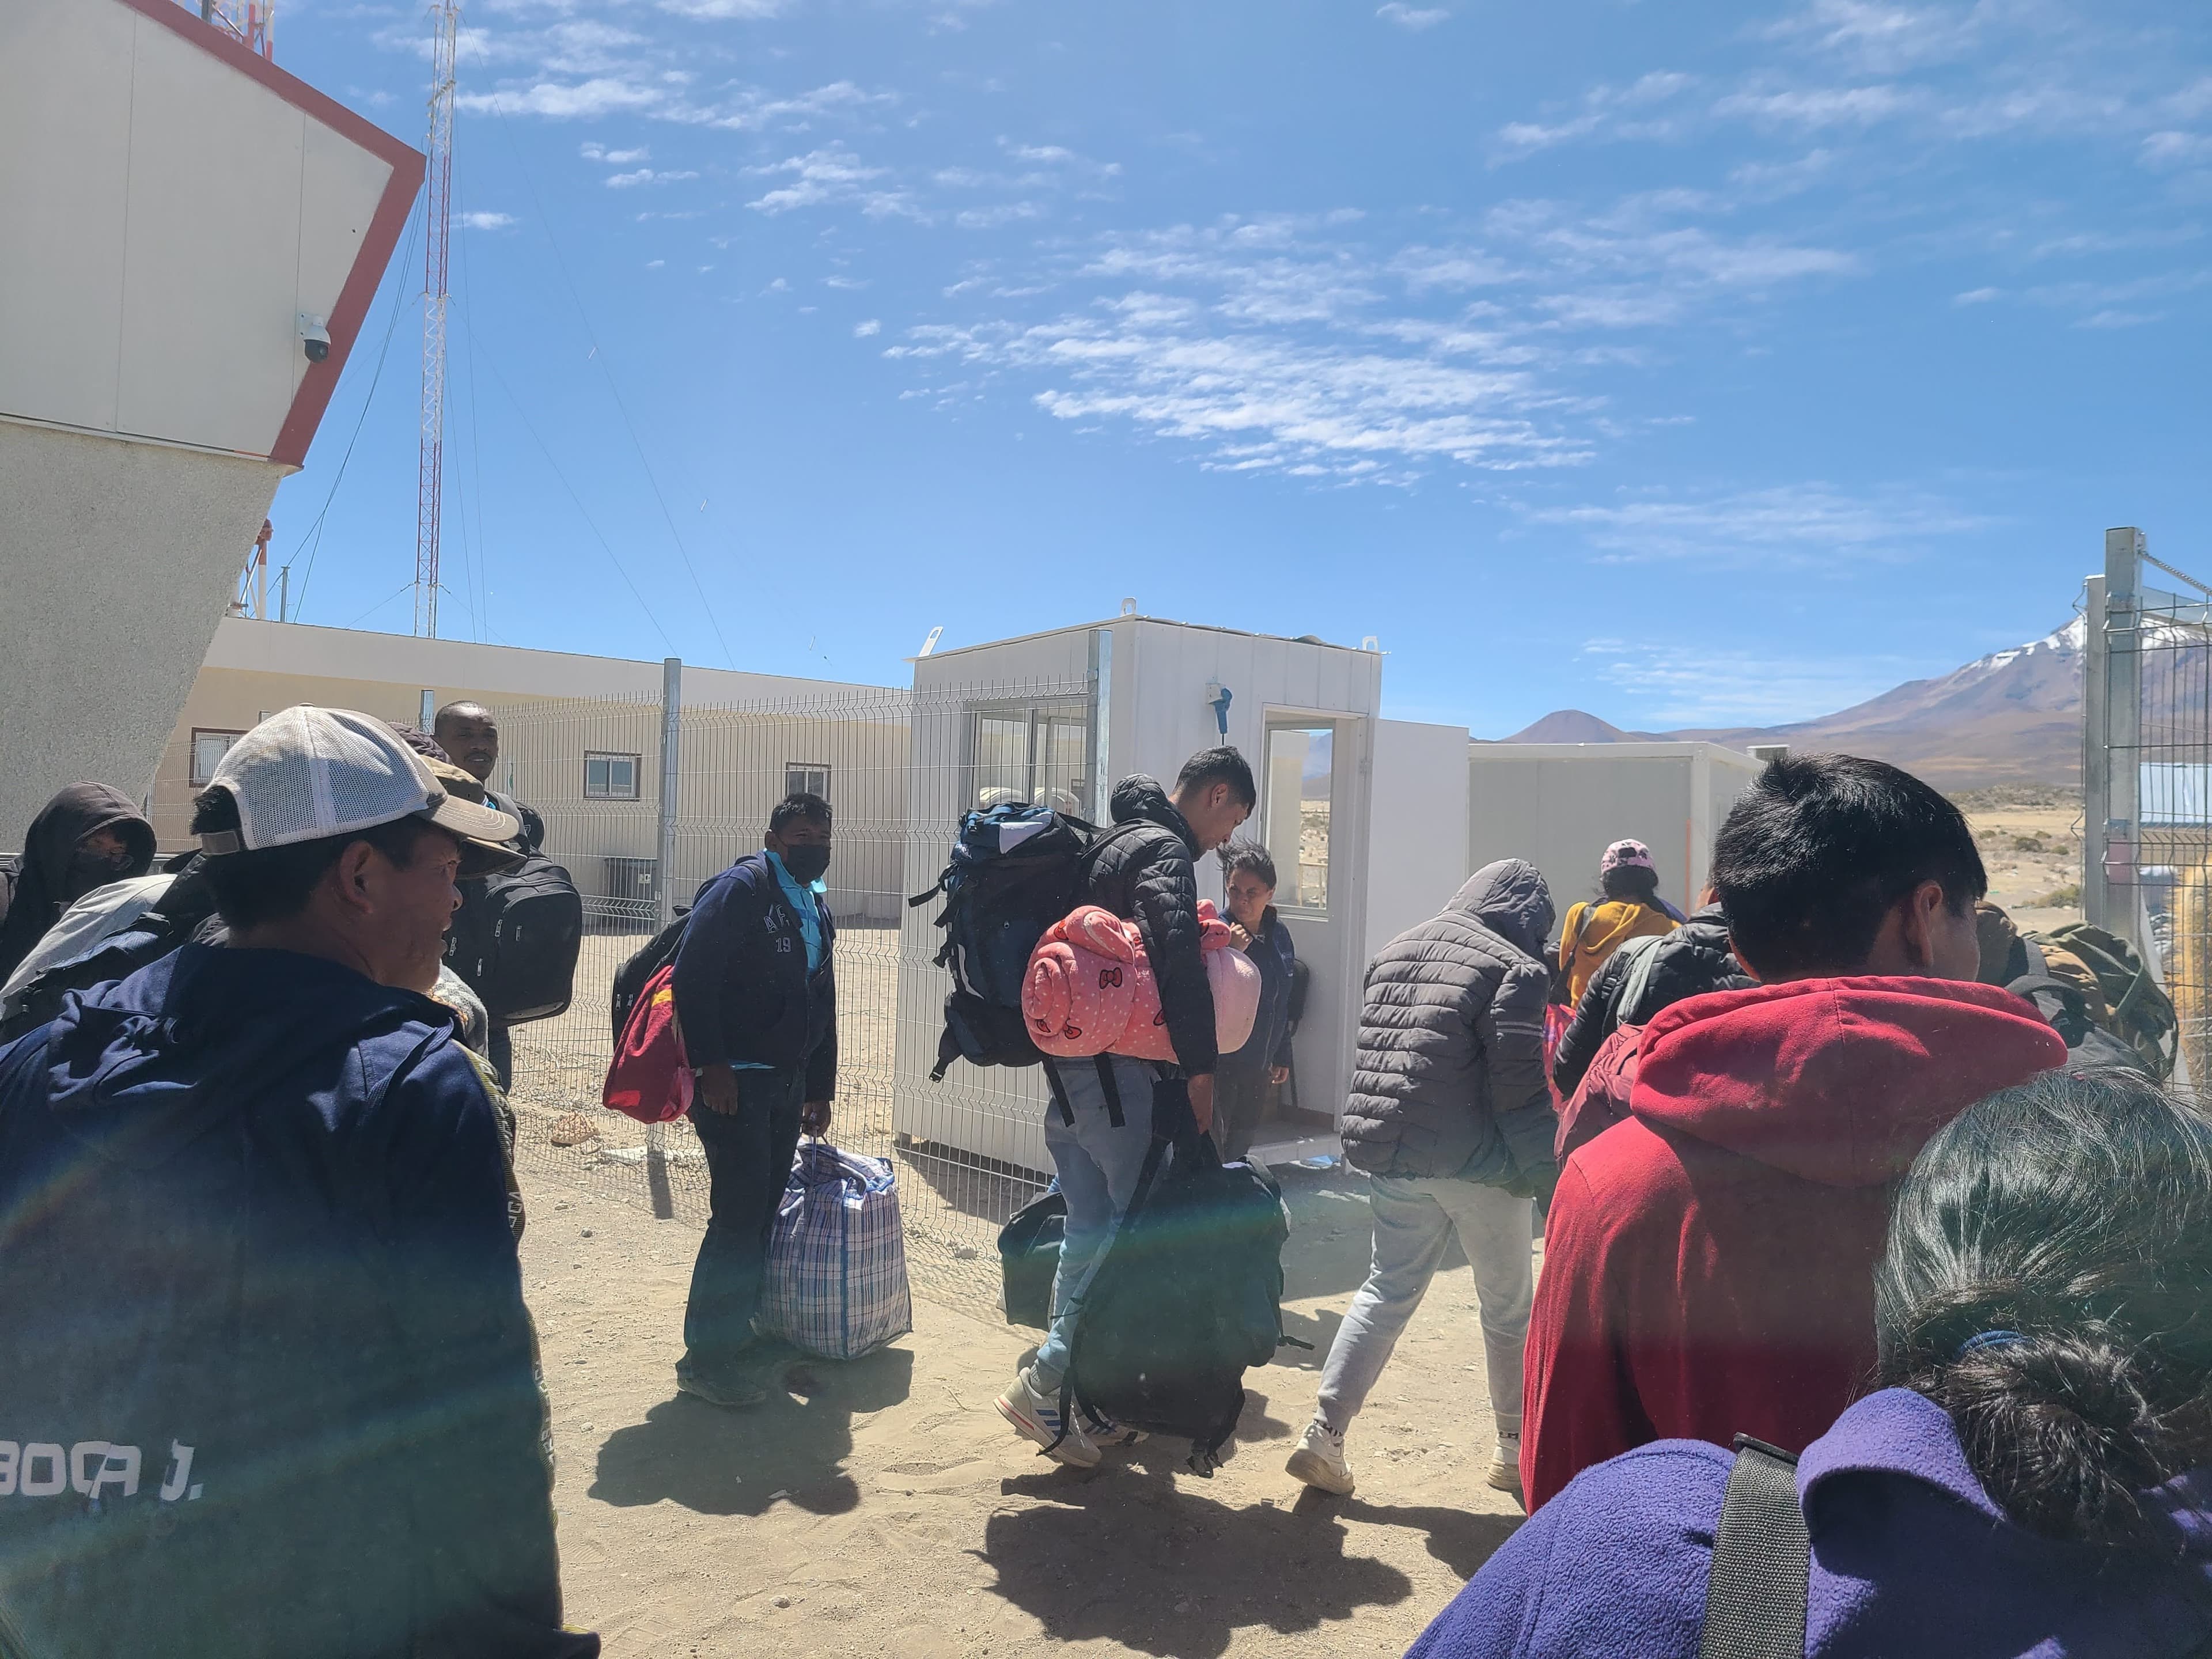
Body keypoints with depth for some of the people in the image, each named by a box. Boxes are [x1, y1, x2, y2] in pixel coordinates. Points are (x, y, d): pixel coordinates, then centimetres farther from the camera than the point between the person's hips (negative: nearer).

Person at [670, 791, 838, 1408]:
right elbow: (692, 975, -17)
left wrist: (820, 1090, 20)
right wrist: (711, 1064, -20)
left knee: (761, 1216, 12)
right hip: (734, 1080, -8)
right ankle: (706, 1357, 5)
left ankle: (735, 1335, 25)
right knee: (739, 1214, -8)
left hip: (787, 1083, 8)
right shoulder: (742, 888, -9)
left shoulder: (819, 911, 17)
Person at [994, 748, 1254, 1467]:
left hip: (1068, 1059, 10)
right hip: (1116, 1068, -10)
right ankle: (1043, 1384, 0)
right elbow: (1177, 958, -25)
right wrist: (1199, 1069, -23)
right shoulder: (1165, 851, -11)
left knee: (1091, 1226, 15)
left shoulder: (1116, 841, 20)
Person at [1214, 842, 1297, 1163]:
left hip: (1259, 1062, 7)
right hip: (1219, 1060, -6)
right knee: (1212, 1145, -1)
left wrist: (1281, 1057, 19)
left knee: (1244, 1136, 19)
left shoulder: (1280, 935, 5)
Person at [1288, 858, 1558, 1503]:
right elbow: (1522, 1092, -16)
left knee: (1388, 1289, 14)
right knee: (1508, 1306, 14)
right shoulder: (1513, 969, -11)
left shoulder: (1393, 953, 11)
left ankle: (1325, 1430, 7)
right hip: (1476, 1165, -5)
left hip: (1390, 1159, 5)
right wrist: (1552, 1183, -7)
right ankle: (1515, 1447, 27)